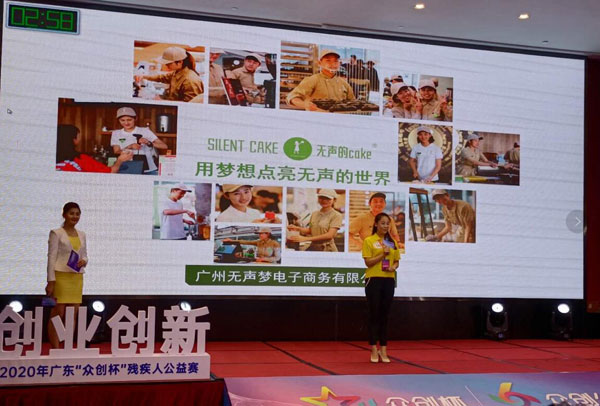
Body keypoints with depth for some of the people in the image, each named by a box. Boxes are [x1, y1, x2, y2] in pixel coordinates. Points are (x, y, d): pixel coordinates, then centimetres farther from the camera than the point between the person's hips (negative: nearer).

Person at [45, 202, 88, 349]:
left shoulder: (82, 235, 14)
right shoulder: (56, 233, -2)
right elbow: (51, 257, -7)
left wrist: (83, 261, -6)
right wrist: (51, 281, -12)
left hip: (77, 277, 5)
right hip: (61, 276, -5)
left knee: (73, 315, 5)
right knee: (57, 314, -3)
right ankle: (55, 350, 1)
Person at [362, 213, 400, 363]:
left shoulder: (393, 242, 12)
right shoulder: (369, 241, -2)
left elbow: (396, 261, 16)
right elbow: (368, 262, -9)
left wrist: (393, 267, -6)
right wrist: (383, 254, -18)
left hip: (389, 281, 4)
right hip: (373, 280, -4)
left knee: (384, 315, 7)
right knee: (374, 314, -1)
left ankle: (383, 350, 12)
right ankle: (374, 350, 5)